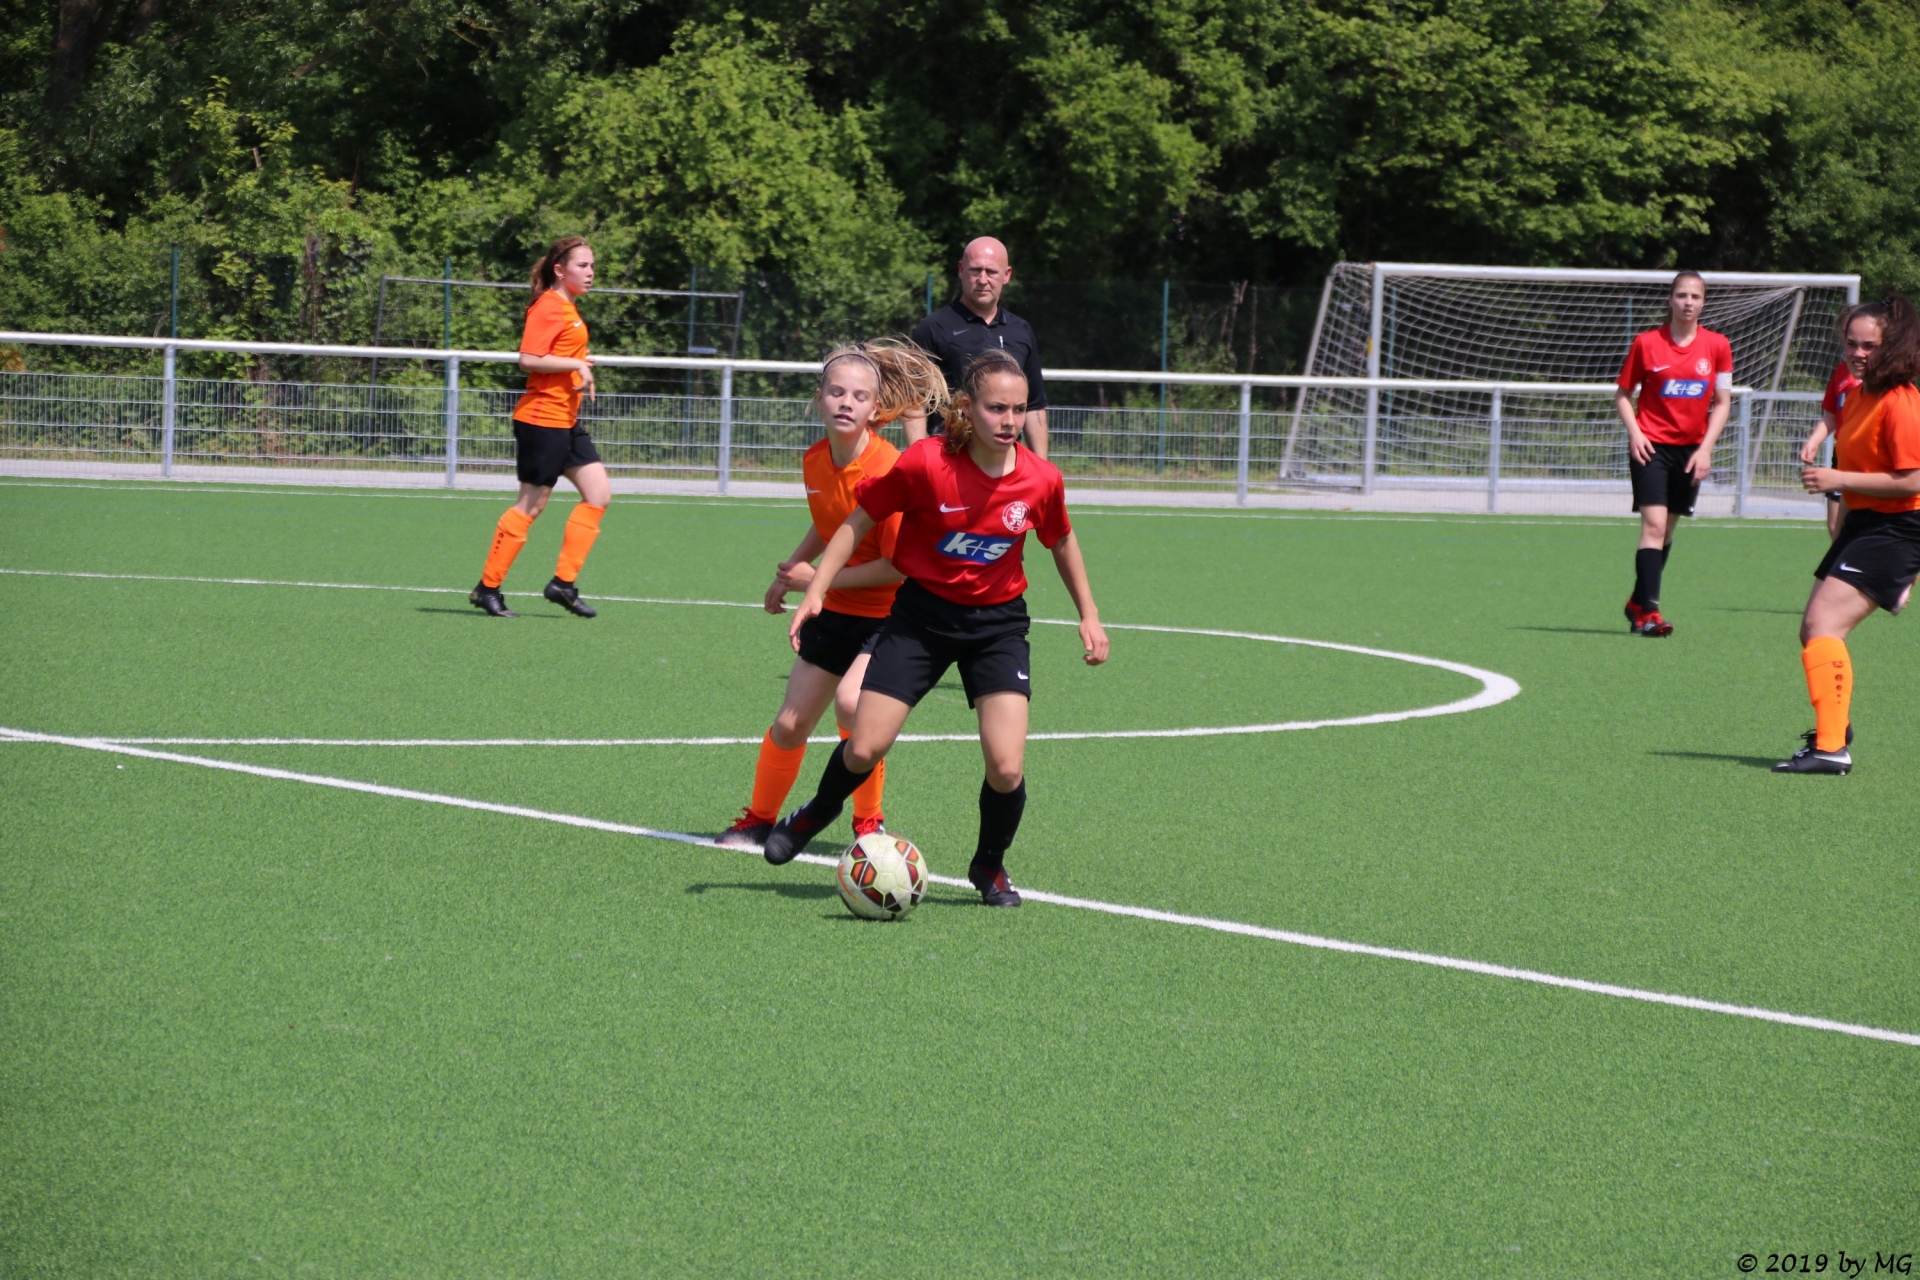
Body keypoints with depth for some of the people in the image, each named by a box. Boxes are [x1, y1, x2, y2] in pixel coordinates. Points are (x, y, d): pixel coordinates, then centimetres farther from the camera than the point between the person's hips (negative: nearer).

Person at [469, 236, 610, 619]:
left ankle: (563, 582, 7)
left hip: (566, 420, 10)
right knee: (531, 505, -5)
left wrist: (582, 371, 9)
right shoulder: (548, 308, -14)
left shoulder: (568, 308, 15)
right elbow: (529, 359, -23)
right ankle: (487, 588, 3)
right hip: (542, 418, -10)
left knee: (599, 494, 4)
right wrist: (577, 364, -19)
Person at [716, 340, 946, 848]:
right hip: (834, 613, 7)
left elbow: (898, 566, -23)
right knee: (789, 725, 9)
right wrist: (790, 571, 7)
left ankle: (868, 823, -10)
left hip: (890, 615, -7)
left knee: (852, 702, -29)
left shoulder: (889, 469, -24)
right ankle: (759, 819, 33)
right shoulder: (815, 461, -3)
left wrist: (817, 578, -17)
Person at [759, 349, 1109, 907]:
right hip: (921, 613, -1)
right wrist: (815, 588, -12)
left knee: (1007, 768, -13)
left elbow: (1062, 541, 10)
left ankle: (990, 865, 18)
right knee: (864, 750, -4)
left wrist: (1089, 615, 14)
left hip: (997, 621, 1)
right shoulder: (926, 463, -20)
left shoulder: (1041, 480, -12)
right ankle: (816, 814, 31)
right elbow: (860, 520, -6)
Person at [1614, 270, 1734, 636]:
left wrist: (1706, 448, -4)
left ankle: (1638, 604, 24)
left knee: (1668, 529, 10)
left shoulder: (1717, 346, 1)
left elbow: (1722, 402, 5)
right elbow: (1623, 394, 6)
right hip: (1651, 445, -3)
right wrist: (1634, 433, -10)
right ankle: (1648, 611, -19)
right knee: (1654, 525, -16)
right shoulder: (1646, 344, -3)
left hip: (1690, 449, 3)